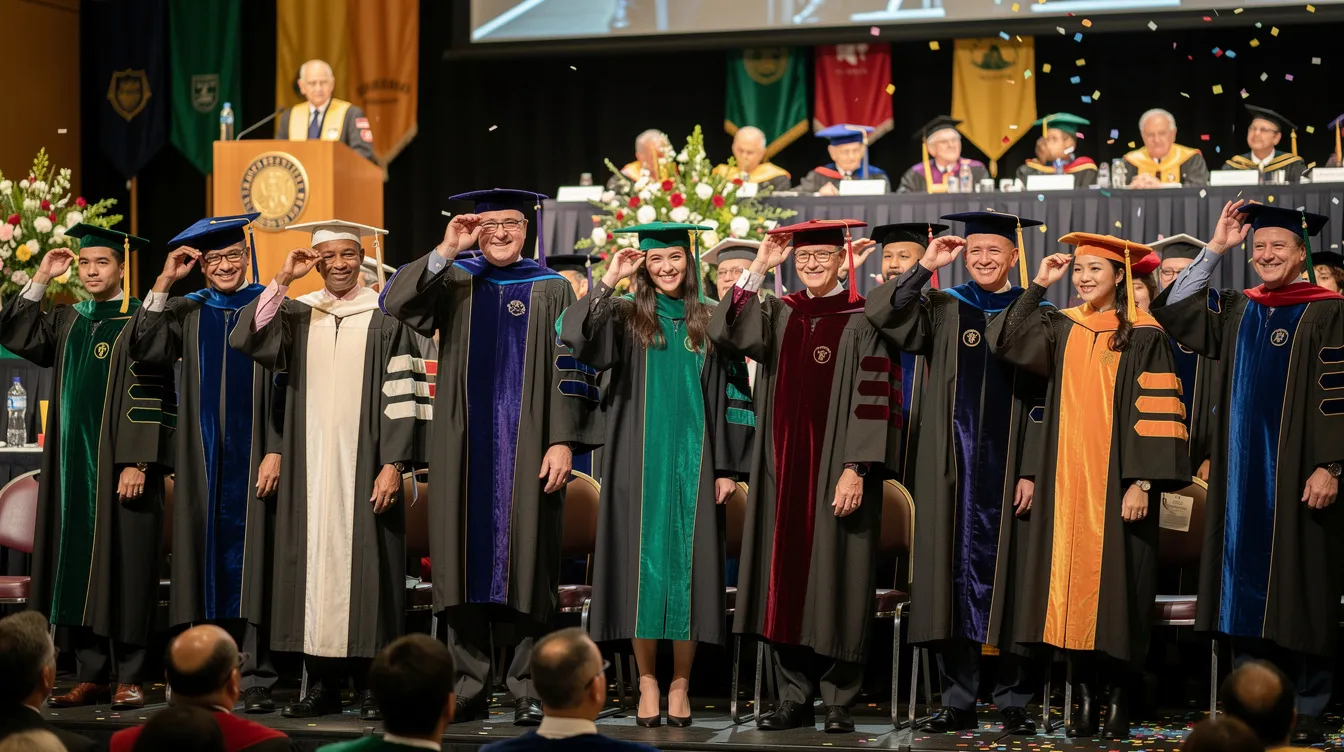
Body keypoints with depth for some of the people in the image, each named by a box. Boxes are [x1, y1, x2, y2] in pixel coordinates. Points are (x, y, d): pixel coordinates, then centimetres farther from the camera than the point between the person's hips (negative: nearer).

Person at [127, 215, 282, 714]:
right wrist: (164, 283, -7)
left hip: (252, 459, -3)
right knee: (205, 562, 3)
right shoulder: (187, 312, 12)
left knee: (250, 561, -5)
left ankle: (255, 678, -3)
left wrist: (276, 450, -10)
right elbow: (144, 349, -4)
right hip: (201, 461, 3)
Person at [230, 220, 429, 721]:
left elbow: (402, 396, -3)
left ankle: (370, 685, 2)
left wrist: (393, 464, -11)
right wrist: (282, 280, -8)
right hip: (309, 468, 3)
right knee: (313, 564, 2)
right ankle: (322, 684, 8)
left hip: (362, 467, -3)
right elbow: (246, 340, -5)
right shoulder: (297, 315, 11)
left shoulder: (385, 319, 1)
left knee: (364, 564, -4)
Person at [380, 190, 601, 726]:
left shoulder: (552, 290, 6)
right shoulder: (454, 281, 11)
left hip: (526, 450, -2)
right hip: (464, 450, 2)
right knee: (467, 562, 3)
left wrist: (563, 441, -9)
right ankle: (469, 689, 9)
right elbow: (396, 303, -6)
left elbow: (570, 371, 1)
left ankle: (529, 691, 4)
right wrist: (445, 251, -11)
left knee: (525, 562, -1)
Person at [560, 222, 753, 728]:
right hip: (640, 464, 0)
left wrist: (728, 466, 0)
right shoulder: (626, 316, 4)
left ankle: (679, 685, 7)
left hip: (692, 464, 1)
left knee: (687, 564, 0)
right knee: (643, 563, 0)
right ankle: (647, 682, 8)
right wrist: (609, 281, -15)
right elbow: (573, 336, -14)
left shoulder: (710, 321, 7)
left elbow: (731, 397, 6)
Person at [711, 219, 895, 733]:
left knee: (835, 580, -2)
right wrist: (758, 269, -9)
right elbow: (725, 335, -5)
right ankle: (794, 697, 13)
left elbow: (871, 399, -8)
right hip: (784, 468, 5)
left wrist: (855, 469, -16)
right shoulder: (780, 314, 11)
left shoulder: (861, 320, -2)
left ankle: (839, 700, 6)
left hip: (837, 472, -4)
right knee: (786, 580, 5)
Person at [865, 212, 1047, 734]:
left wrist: (1031, 471, -7)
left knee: (1007, 580, 0)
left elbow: (1042, 401, 1)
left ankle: (1014, 702, 8)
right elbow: (881, 315, -7)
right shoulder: (943, 310, 10)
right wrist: (926, 266, -10)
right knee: (955, 577, 2)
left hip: (1007, 469, -2)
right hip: (952, 469, 2)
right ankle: (959, 701, 9)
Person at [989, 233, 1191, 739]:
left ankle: (1120, 702, 5)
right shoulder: (1062, 328, 11)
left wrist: (1143, 483, -16)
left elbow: (1155, 414, -9)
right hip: (1069, 483, 4)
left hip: (1117, 483, -4)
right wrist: (1038, 286, 1)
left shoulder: (1142, 336, -4)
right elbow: (1004, 340, 1)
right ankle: (1085, 697, 9)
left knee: (1117, 587, -3)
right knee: (1073, 587, 3)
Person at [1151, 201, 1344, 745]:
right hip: (1243, 470, 5)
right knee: (1248, 587, 6)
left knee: (1300, 590, -1)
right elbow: (1174, 312, 8)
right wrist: (1215, 249, 4)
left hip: (1296, 471, -5)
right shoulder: (1238, 310, 12)